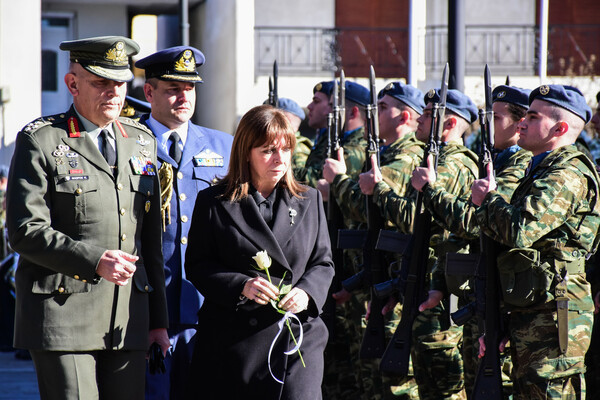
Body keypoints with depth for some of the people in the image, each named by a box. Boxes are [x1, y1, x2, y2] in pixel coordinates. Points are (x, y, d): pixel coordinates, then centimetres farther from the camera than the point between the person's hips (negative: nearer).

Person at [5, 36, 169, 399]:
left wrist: (158, 319, 15)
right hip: (62, 315, -5)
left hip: (129, 320, 5)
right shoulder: (41, 141, -2)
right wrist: (93, 260, -21)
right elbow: (26, 231, -9)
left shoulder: (142, 141, 15)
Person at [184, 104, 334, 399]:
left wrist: (307, 292, -9)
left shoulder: (309, 201, 13)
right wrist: (241, 286, -15)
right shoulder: (214, 202, 5)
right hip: (233, 340, -1)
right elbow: (197, 265, 2)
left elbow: (323, 263, 12)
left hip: (297, 339, 1)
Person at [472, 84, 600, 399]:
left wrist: (487, 199, -10)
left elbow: (520, 231, -26)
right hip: (529, 314, 11)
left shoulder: (567, 174, -16)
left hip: (552, 316, -11)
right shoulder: (542, 169, 19)